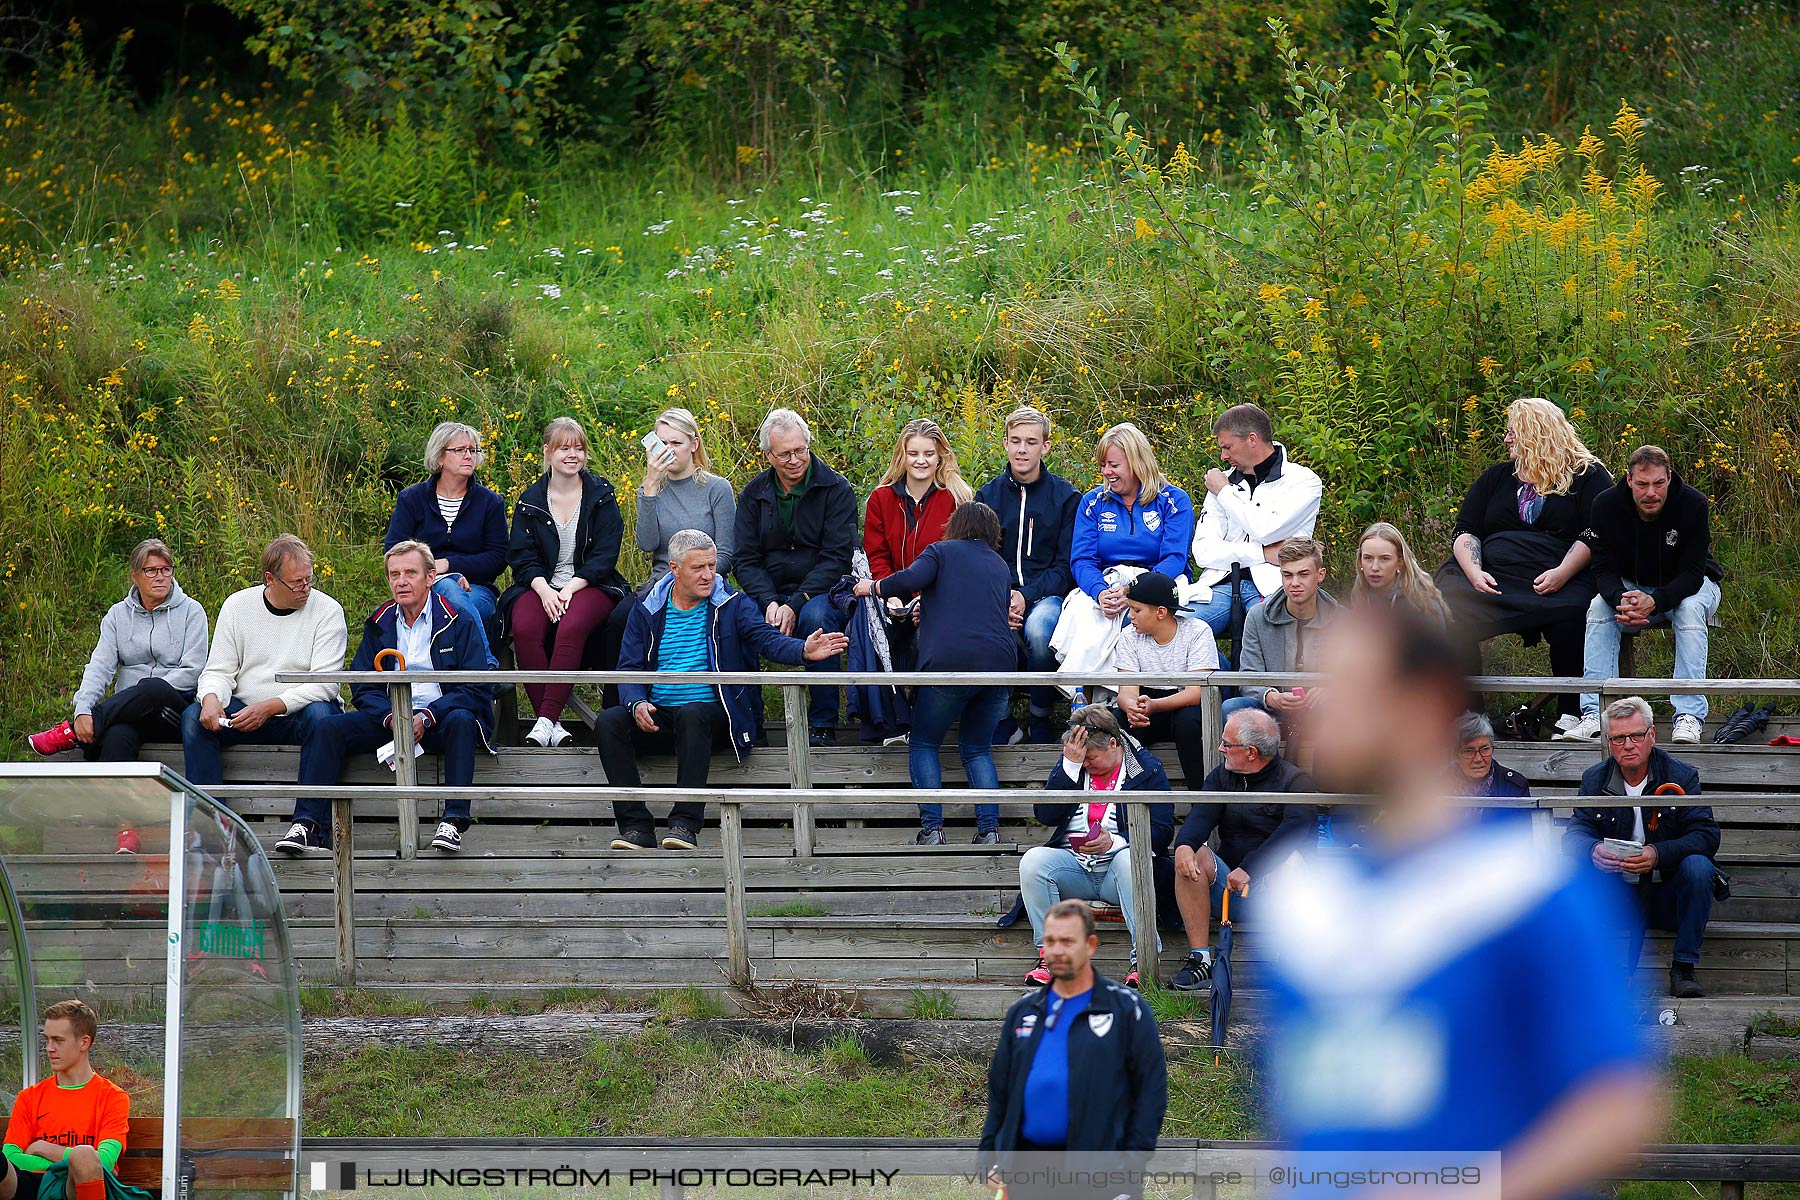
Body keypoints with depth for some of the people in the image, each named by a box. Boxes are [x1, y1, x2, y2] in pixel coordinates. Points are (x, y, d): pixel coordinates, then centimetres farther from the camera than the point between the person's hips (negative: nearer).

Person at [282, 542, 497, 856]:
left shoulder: (459, 622, -1)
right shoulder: (379, 624, 12)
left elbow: (476, 689, -8)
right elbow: (363, 687, 8)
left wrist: (426, 718, -21)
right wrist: (391, 717, -15)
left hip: (438, 720, -4)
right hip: (388, 716, 4)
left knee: (461, 721, -39)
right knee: (326, 728, -19)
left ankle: (453, 822, -44)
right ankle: (308, 827, -27)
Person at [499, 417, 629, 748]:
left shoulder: (601, 495, 6)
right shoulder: (530, 501, 11)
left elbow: (605, 555, -1)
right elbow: (522, 558, 5)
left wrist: (570, 588, -16)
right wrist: (544, 589, -16)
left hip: (589, 585, -2)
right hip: (541, 586, 2)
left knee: (571, 628, -36)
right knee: (525, 628, -33)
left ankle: (546, 718, -39)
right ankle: (550, 721, -32)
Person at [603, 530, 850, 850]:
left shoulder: (733, 605, 4)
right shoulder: (648, 610, 10)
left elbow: (767, 639, -11)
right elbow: (629, 666, 7)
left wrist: (803, 650, -33)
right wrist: (637, 704, -15)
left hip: (710, 713, -3)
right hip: (657, 716, 3)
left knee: (691, 714, -38)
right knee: (609, 722, -25)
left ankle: (686, 823, -39)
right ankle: (636, 825, -26)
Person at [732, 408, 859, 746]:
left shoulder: (836, 490, -3)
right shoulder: (753, 495, 8)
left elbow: (836, 557, -10)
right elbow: (747, 561, 4)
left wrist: (796, 604, -21)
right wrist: (769, 602, -17)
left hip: (822, 593, -3)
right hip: (770, 594, 3)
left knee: (815, 615, -38)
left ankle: (822, 725, -28)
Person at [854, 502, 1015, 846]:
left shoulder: (942, 551, 9)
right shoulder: (999, 565, 23)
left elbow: (911, 579, -9)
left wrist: (872, 588, 8)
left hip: (948, 661, -4)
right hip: (999, 660, 4)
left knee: (923, 744, 11)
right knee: (977, 749, 18)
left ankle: (931, 828, -4)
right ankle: (989, 828, 1)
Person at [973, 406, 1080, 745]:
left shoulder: (1066, 497, 5)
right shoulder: (988, 495, 12)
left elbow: (1067, 565, 0)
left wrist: (1027, 596, -16)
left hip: (1047, 594, -2)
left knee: (1039, 625, -39)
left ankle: (1040, 719, -15)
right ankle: (999, 722, -13)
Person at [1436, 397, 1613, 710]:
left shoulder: (1587, 475, 13)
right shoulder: (1496, 478, 27)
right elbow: (1466, 532, 18)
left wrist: (1562, 574, -16)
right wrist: (1474, 572, -3)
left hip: (1560, 580, -3)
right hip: (1491, 576, 3)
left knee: (1571, 613, -38)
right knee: (1450, 605, -29)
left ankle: (1573, 716, -27)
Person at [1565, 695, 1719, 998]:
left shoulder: (1682, 776, -5)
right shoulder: (1595, 779, 3)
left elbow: (1706, 835, -16)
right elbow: (1575, 834, -5)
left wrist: (1657, 854, -34)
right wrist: (1594, 850, -32)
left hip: (1669, 895, -2)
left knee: (1698, 866, -32)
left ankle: (1683, 969, -22)